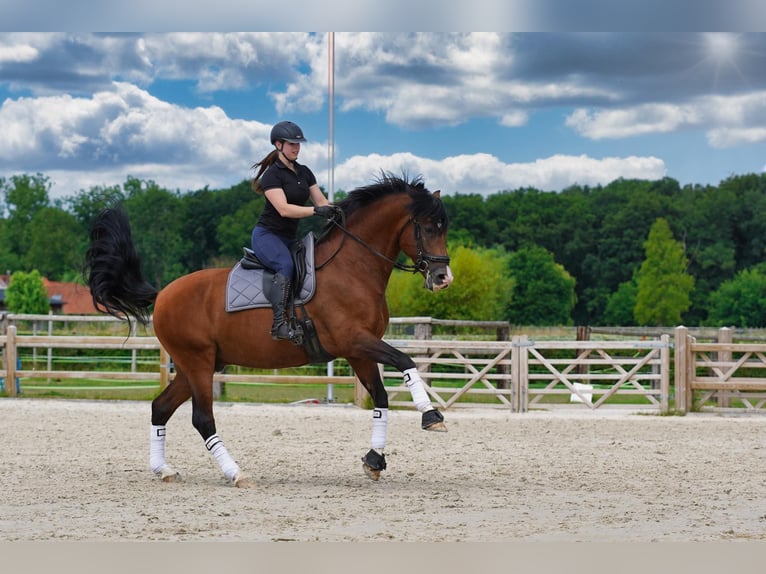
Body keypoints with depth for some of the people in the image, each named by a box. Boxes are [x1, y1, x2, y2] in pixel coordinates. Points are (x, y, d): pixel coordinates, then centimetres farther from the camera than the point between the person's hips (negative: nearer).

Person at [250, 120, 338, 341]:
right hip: (267, 236, -9)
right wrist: (316, 211, -32)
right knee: (286, 265, -35)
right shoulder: (272, 175, -11)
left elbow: (322, 202, 11)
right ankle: (279, 323, -41)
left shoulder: (304, 173, 13)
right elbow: (284, 209, -22)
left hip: (290, 239, 9)